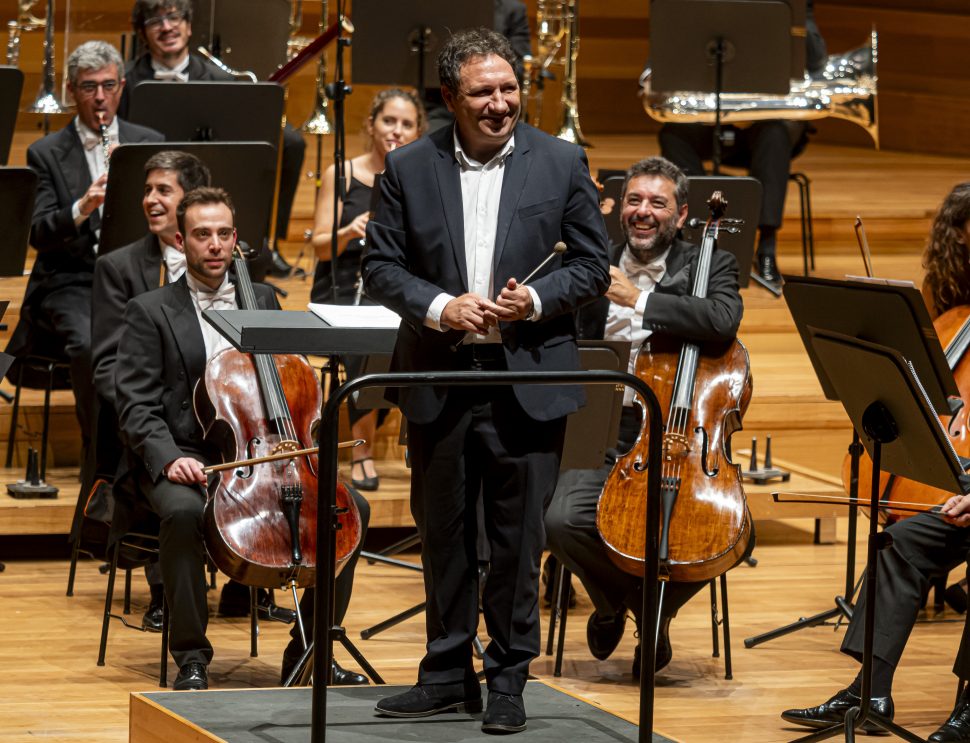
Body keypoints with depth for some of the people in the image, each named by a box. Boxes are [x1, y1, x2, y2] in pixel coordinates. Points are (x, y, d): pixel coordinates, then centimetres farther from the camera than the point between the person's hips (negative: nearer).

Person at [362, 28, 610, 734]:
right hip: (438, 381, 1)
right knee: (443, 535, 9)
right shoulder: (410, 168, 2)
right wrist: (439, 307, -13)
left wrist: (537, 299, -14)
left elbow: (592, 265, 4)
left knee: (518, 538, 2)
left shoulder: (561, 162, 1)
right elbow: (381, 265, 3)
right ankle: (448, 673, 21)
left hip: (529, 385, -1)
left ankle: (508, 679, 13)